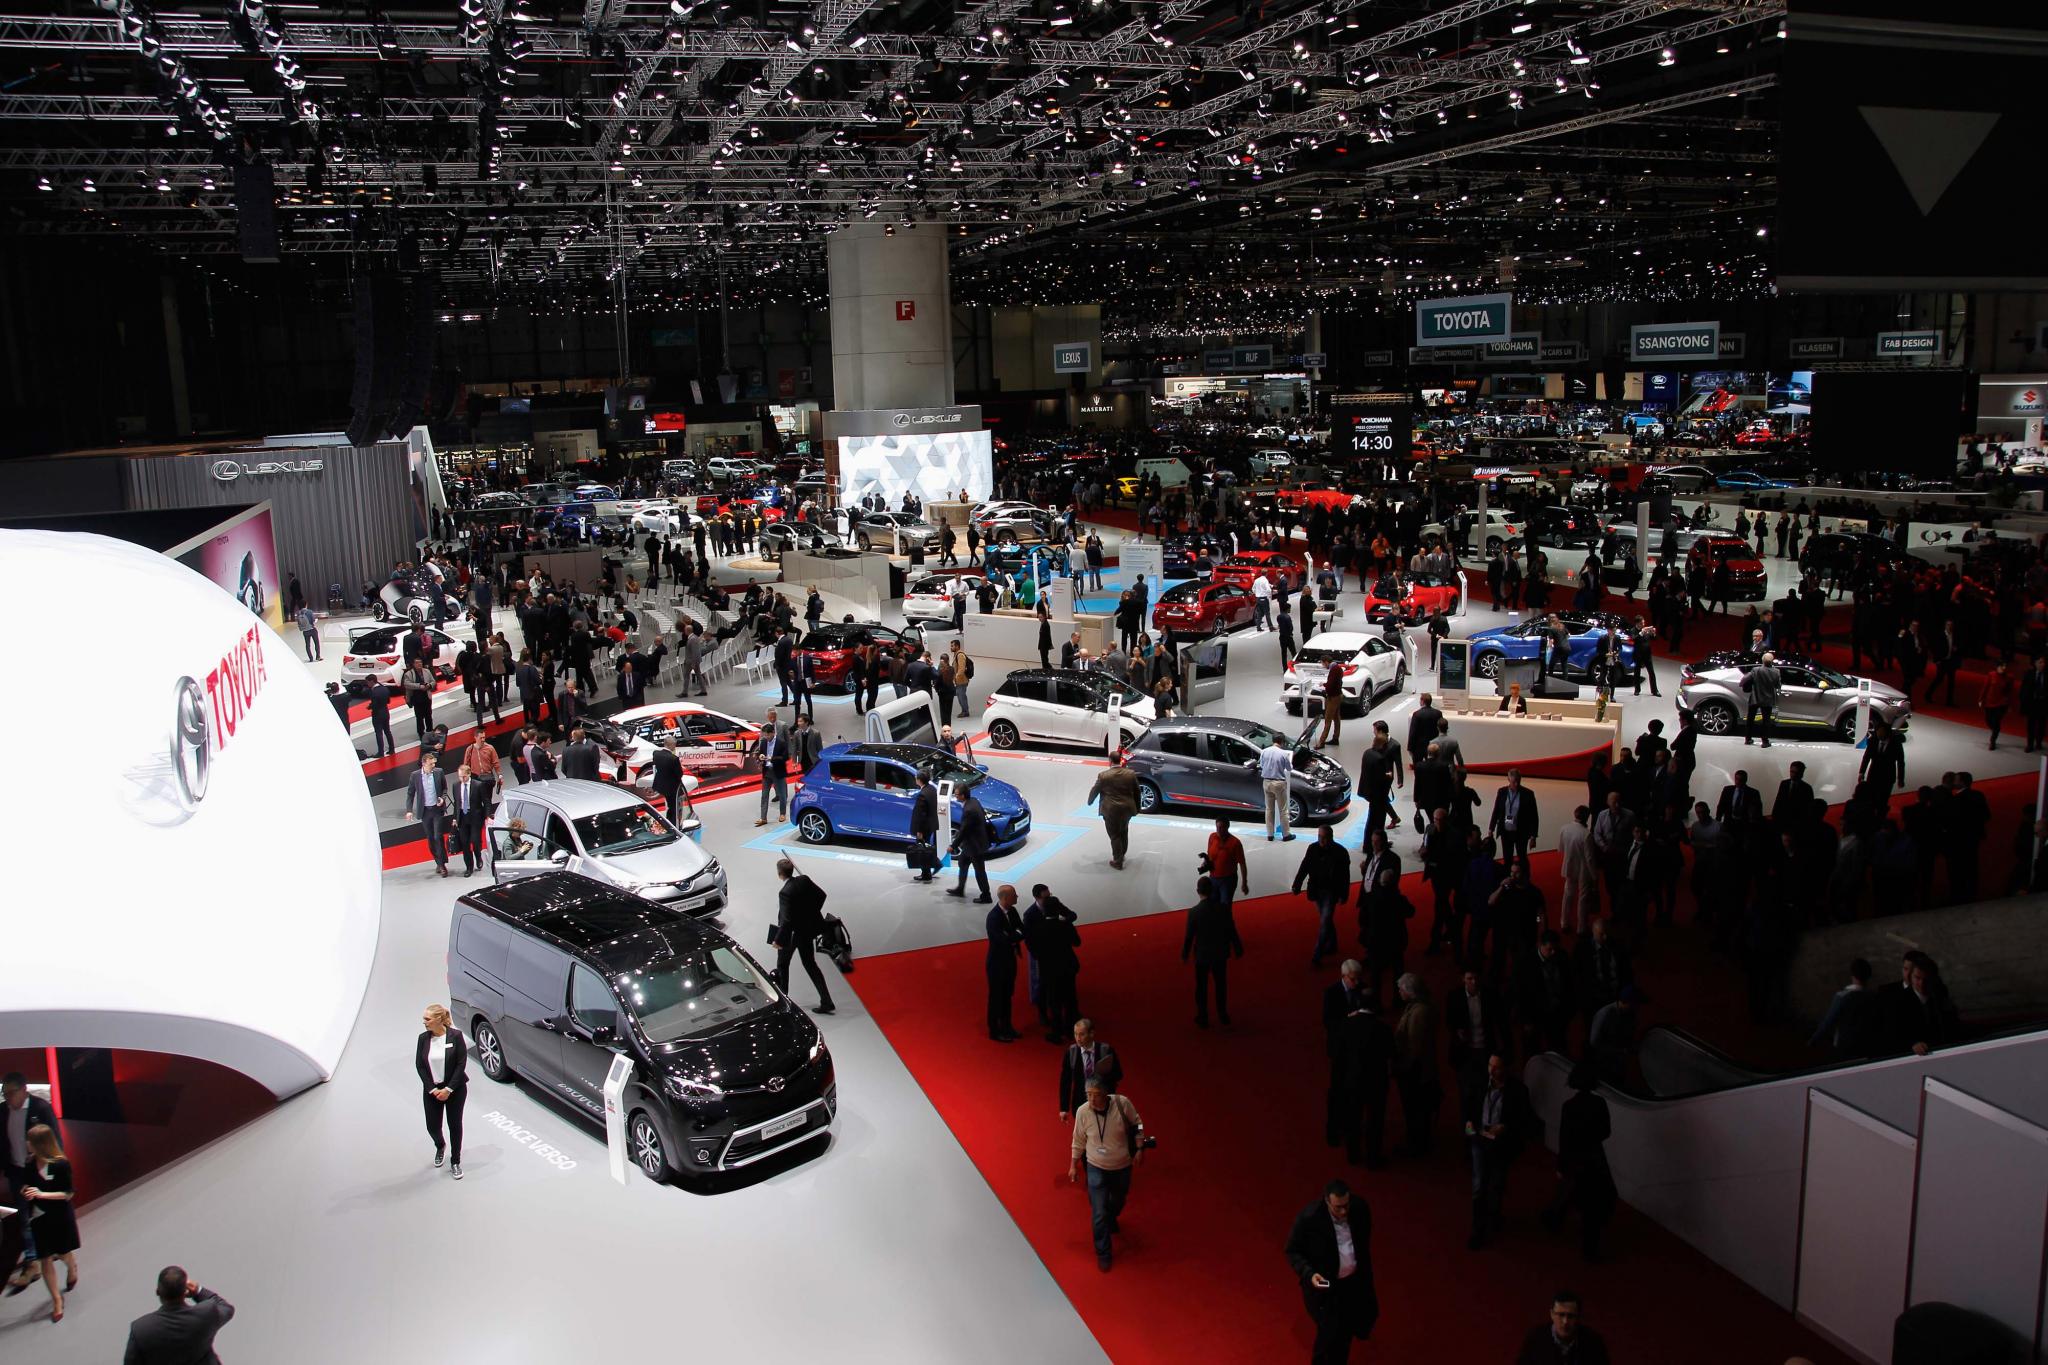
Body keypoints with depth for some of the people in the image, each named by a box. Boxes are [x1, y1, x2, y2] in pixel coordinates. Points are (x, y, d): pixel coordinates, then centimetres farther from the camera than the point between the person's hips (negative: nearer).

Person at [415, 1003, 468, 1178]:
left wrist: (448, 1089, -16)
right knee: (433, 1126, 6)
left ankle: (455, 1162, 20)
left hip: (455, 1089, -3)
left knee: (454, 1124, 5)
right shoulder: (423, 1038, -6)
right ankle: (440, 1147, 40)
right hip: (432, 1090, 3)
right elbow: (419, 1065, -3)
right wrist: (433, 1089, -10)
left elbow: (461, 1064, -13)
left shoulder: (455, 1036, -15)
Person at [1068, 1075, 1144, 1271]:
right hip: (1097, 1169, -1)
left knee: (1118, 1202, 27)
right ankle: (1103, 1253, 21)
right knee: (1098, 1214, -2)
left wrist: (1140, 1149, -8)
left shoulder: (1122, 1103, -26)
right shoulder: (1083, 1112, -23)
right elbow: (1078, 1141, -6)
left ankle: (1111, 1220, 62)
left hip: (1122, 1167, 2)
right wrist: (1073, 1165, 2)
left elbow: (1136, 1125, -5)